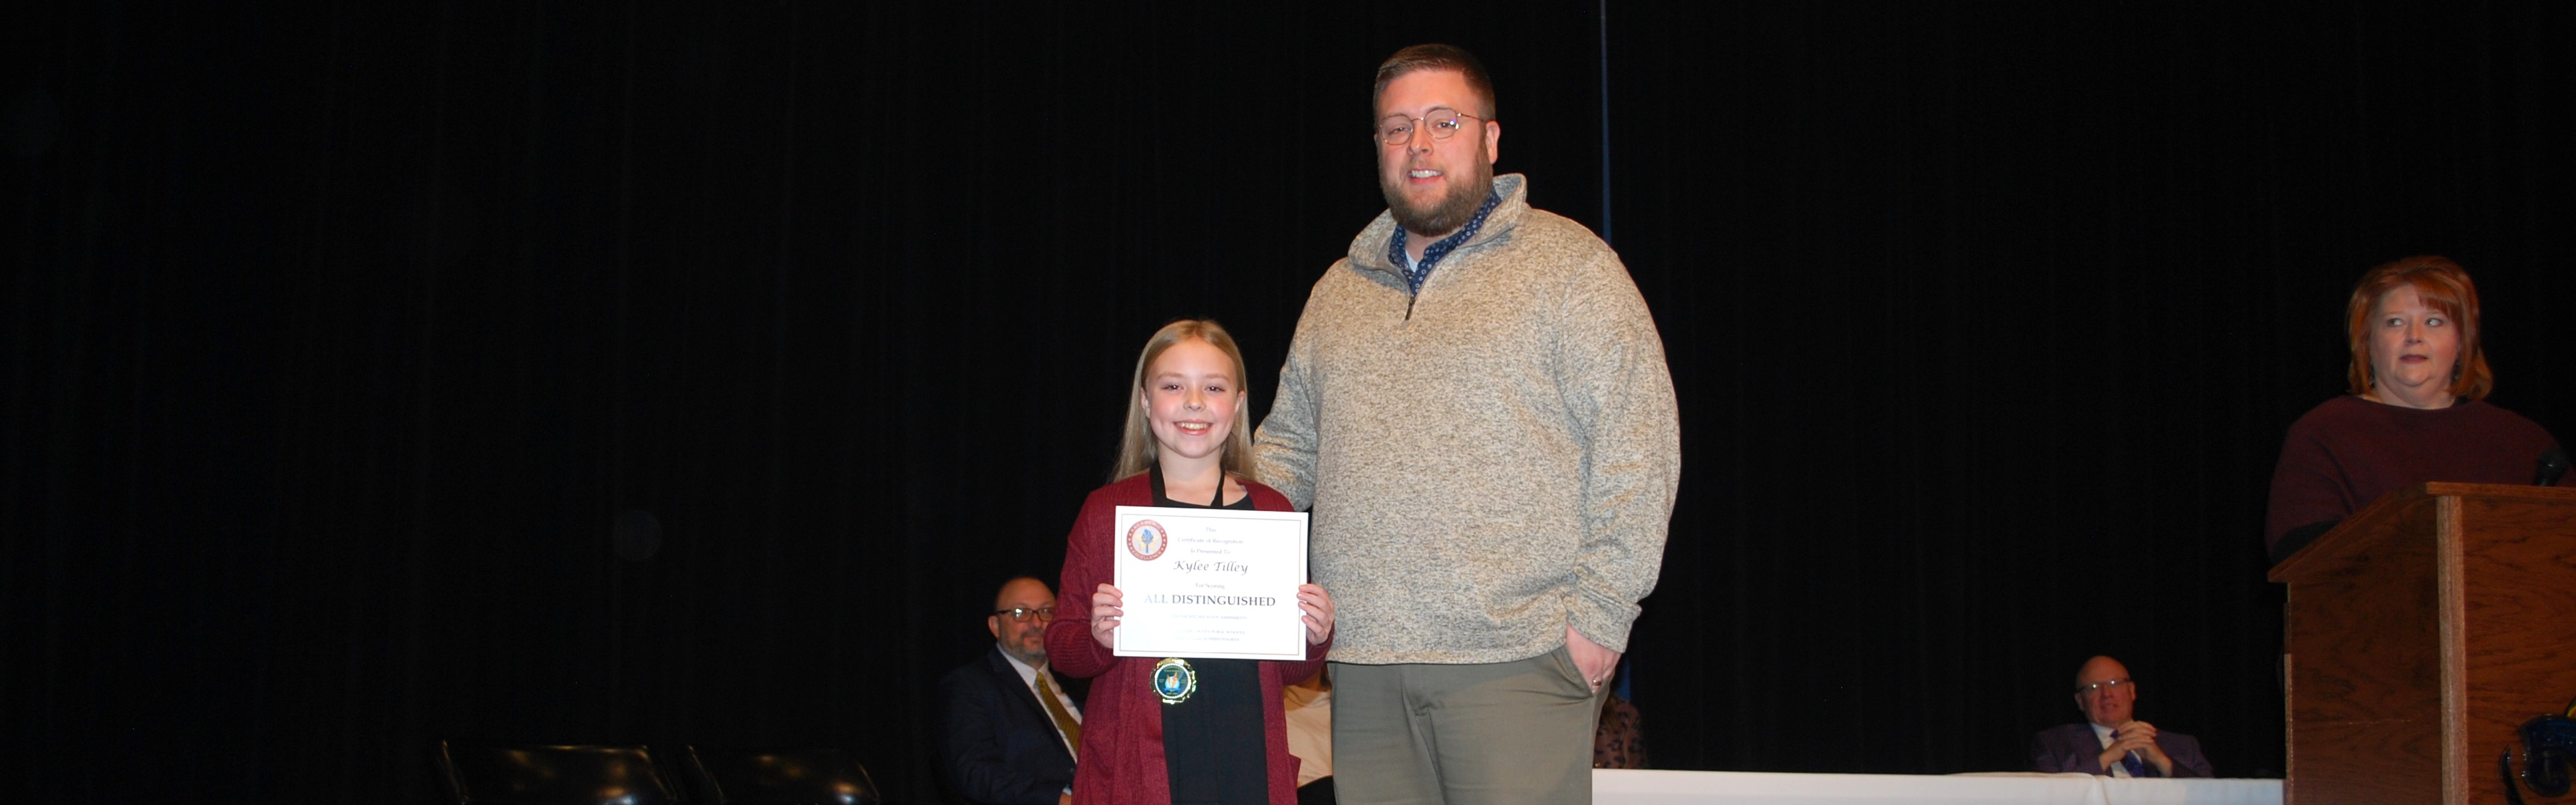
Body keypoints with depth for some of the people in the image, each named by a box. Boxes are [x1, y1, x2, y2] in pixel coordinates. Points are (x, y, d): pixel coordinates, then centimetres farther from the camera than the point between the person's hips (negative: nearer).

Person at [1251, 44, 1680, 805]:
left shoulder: (1569, 264, 1)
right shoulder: (1339, 289, 18)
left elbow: (1638, 446, -5)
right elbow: (1290, 444, 25)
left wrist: (1600, 612, -12)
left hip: (1516, 656, -5)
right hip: (1364, 667, 5)